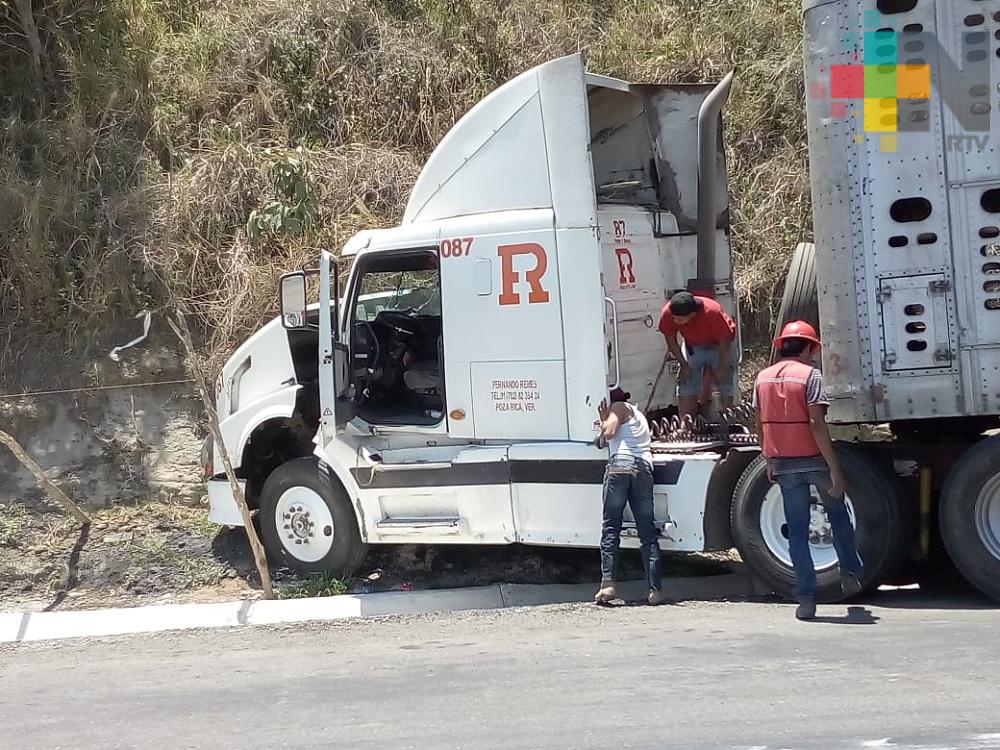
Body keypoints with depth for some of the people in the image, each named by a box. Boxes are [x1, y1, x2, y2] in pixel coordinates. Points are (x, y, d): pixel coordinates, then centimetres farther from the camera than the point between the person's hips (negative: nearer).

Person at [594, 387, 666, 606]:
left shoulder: (619, 407, 12)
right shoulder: (639, 415, 34)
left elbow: (608, 433, -2)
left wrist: (604, 420, 16)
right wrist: (607, 422, 31)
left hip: (620, 465, -6)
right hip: (644, 468, 6)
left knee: (610, 527, -6)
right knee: (648, 532, 2)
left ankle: (607, 582, -18)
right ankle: (655, 589, -6)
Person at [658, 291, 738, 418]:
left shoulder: (712, 312, -38)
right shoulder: (668, 313, -30)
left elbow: (725, 342, -23)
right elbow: (671, 341, -11)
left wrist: (722, 368, -14)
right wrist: (684, 365, -7)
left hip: (718, 345, -2)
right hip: (693, 347, 3)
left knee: (727, 391, -4)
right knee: (686, 393, -5)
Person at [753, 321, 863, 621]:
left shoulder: (763, 377, 7)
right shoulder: (810, 374, -9)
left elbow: (760, 426, 11)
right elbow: (816, 424, -17)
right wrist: (835, 469, -17)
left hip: (783, 463, 4)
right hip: (813, 459, -4)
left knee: (797, 530, 7)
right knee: (838, 513, 22)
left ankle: (806, 599, 2)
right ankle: (850, 573, 23)